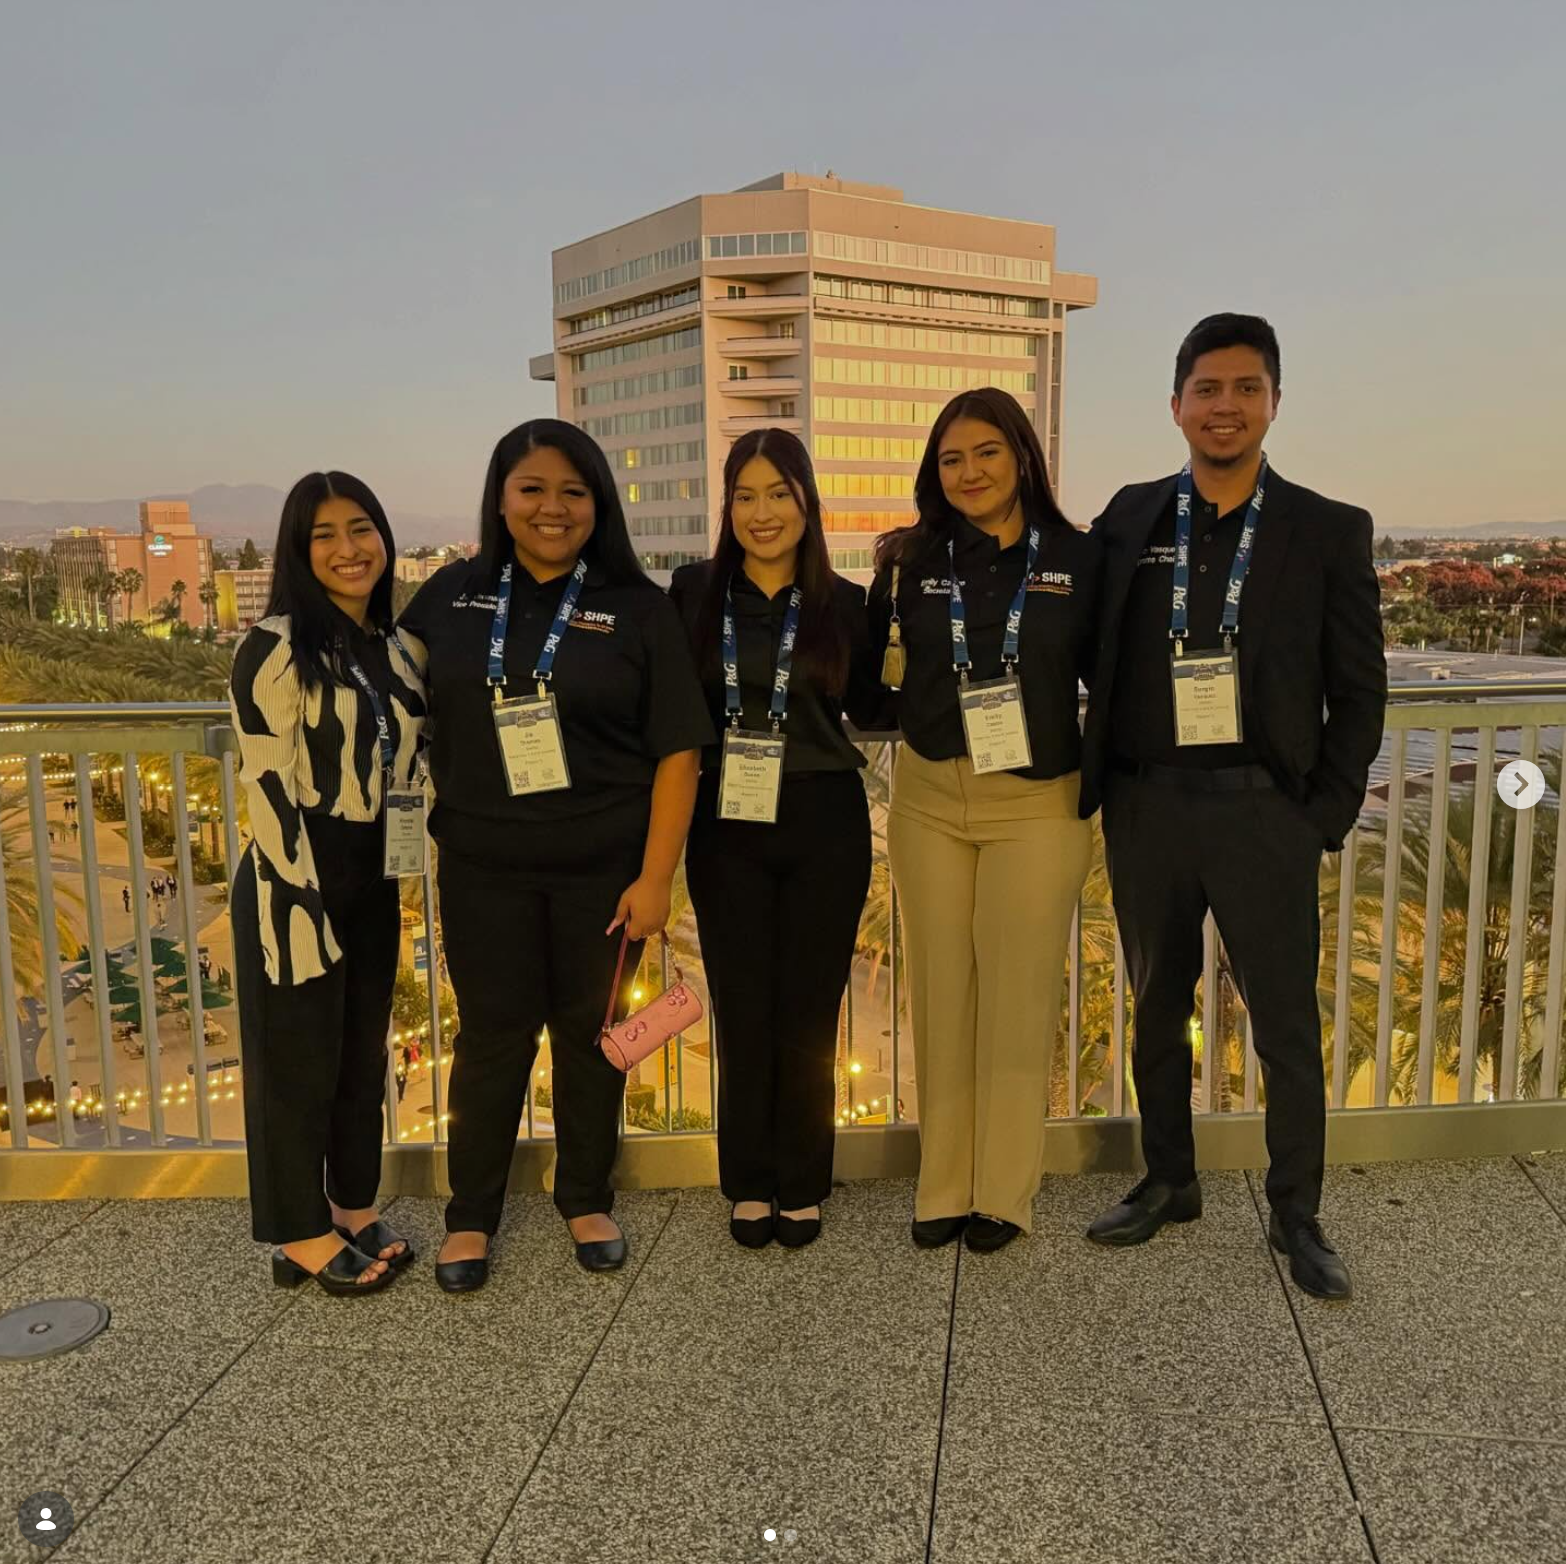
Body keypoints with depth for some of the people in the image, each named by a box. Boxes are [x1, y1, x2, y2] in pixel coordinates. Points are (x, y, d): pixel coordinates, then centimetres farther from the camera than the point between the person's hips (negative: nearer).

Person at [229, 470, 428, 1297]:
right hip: (297, 887, -7)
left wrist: (407, 875, 12)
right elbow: (267, 787, -17)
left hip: (374, 884, 7)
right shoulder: (276, 648, -12)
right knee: (299, 1061, 6)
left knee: (364, 1053, 17)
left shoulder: (395, 649, 9)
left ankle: (356, 1211, 33)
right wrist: (304, 902, -20)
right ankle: (300, 1238, 21)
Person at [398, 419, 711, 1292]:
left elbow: (678, 750, -6)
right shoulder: (452, 596, 3)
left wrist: (656, 876, -11)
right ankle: (471, 1217, 26)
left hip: (605, 868, -1)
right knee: (492, 1037, 9)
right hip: (485, 867, 1)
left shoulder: (638, 607, -4)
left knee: (590, 1033, 11)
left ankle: (587, 1202, 31)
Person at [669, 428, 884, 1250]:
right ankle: (749, 1184, 23)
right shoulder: (694, 591, 1)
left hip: (825, 827, 0)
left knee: (809, 1011, 8)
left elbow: (870, 708, 8)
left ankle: (802, 1186, 23)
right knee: (742, 1009, 7)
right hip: (727, 826, 0)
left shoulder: (845, 603, 3)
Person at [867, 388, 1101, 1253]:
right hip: (929, 800, 2)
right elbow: (867, 662, 14)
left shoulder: (1077, 558, -2)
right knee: (941, 990, 8)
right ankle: (944, 1187, 21)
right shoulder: (912, 559, 2)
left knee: (1017, 996, 3)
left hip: (1037, 803, -2)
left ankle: (1004, 1194, 18)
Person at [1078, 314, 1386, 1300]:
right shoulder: (1128, 521, 5)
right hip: (1146, 807, 2)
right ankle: (1169, 1183, 32)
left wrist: (1327, 818, -4)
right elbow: (1092, 659, 10)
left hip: (1263, 811, -2)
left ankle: (1297, 1215, 22)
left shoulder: (1329, 532, 1)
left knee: (1287, 1022, 5)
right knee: (1157, 1008, 14)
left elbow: (1359, 693, 1)